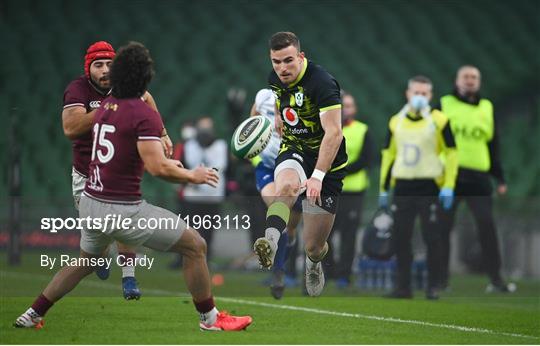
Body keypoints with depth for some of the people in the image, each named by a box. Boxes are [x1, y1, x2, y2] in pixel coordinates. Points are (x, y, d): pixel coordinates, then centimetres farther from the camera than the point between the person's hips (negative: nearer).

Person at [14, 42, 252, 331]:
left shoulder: (104, 108, 9)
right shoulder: (144, 114, -15)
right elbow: (158, 168, -21)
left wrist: (164, 162, 28)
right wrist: (192, 176, -5)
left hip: (90, 202, 8)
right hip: (122, 210, -8)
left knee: (85, 262, 32)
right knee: (195, 246, 4)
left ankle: (33, 315, 34)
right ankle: (210, 318, 10)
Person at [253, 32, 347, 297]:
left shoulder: (322, 83, -24)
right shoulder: (275, 78, -1)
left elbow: (333, 133, -31)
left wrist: (317, 176, -37)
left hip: (326, 160, -4)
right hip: (293, 151, 4)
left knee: (313, 247, 0)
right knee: (285, 186, -36)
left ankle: (313, 264, 38)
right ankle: (270, 241, -60)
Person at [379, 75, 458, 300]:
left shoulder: (438, 121, -2)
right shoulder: (396, 122, 10)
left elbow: (451, 153, -1)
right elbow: (388, 155, 17)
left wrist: (448, 187, -9)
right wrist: (383, 189, 14)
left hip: (429, 186, -4)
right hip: (402, 187, 4)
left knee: (432, 239, -2)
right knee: (401, 238, 2)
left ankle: (433, 286, 6)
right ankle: (403, 285, 9)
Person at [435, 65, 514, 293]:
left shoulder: (487, 108, 16)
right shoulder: (444, 105, 7)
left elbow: (493, 145, 19)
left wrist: (500, 177, 14)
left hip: (478, 177, 2)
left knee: (487, 226, -6)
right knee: (443, 227, -1)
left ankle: (495, 279, -2)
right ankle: (441, 278, 7)